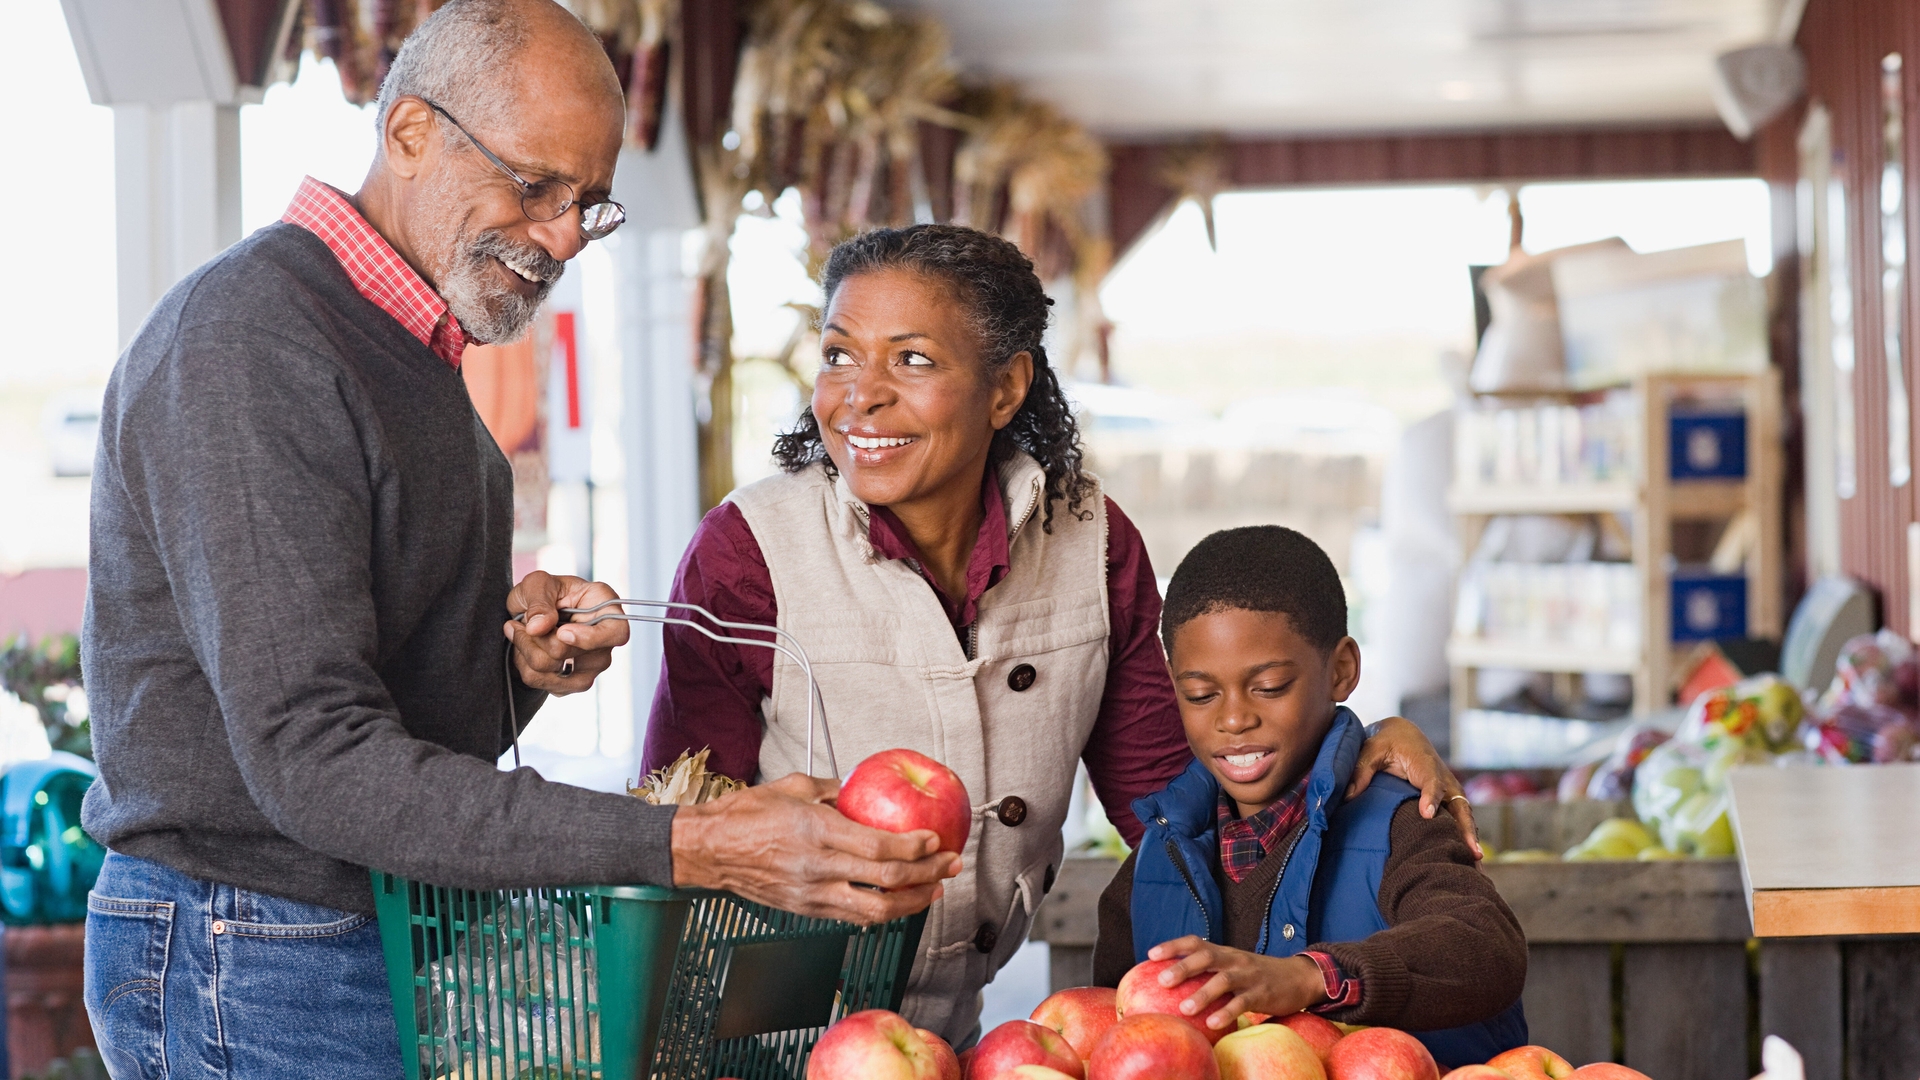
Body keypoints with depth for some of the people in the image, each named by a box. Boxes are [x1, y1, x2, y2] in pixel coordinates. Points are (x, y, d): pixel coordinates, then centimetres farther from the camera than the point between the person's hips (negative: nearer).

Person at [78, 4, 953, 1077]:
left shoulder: (410, 351, 14)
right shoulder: (245, 343, -18)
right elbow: (317, 763, -26)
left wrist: (522, 653, -3)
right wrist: (690, 848, -31)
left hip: (402, 933, 9)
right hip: (258, 967, -9)